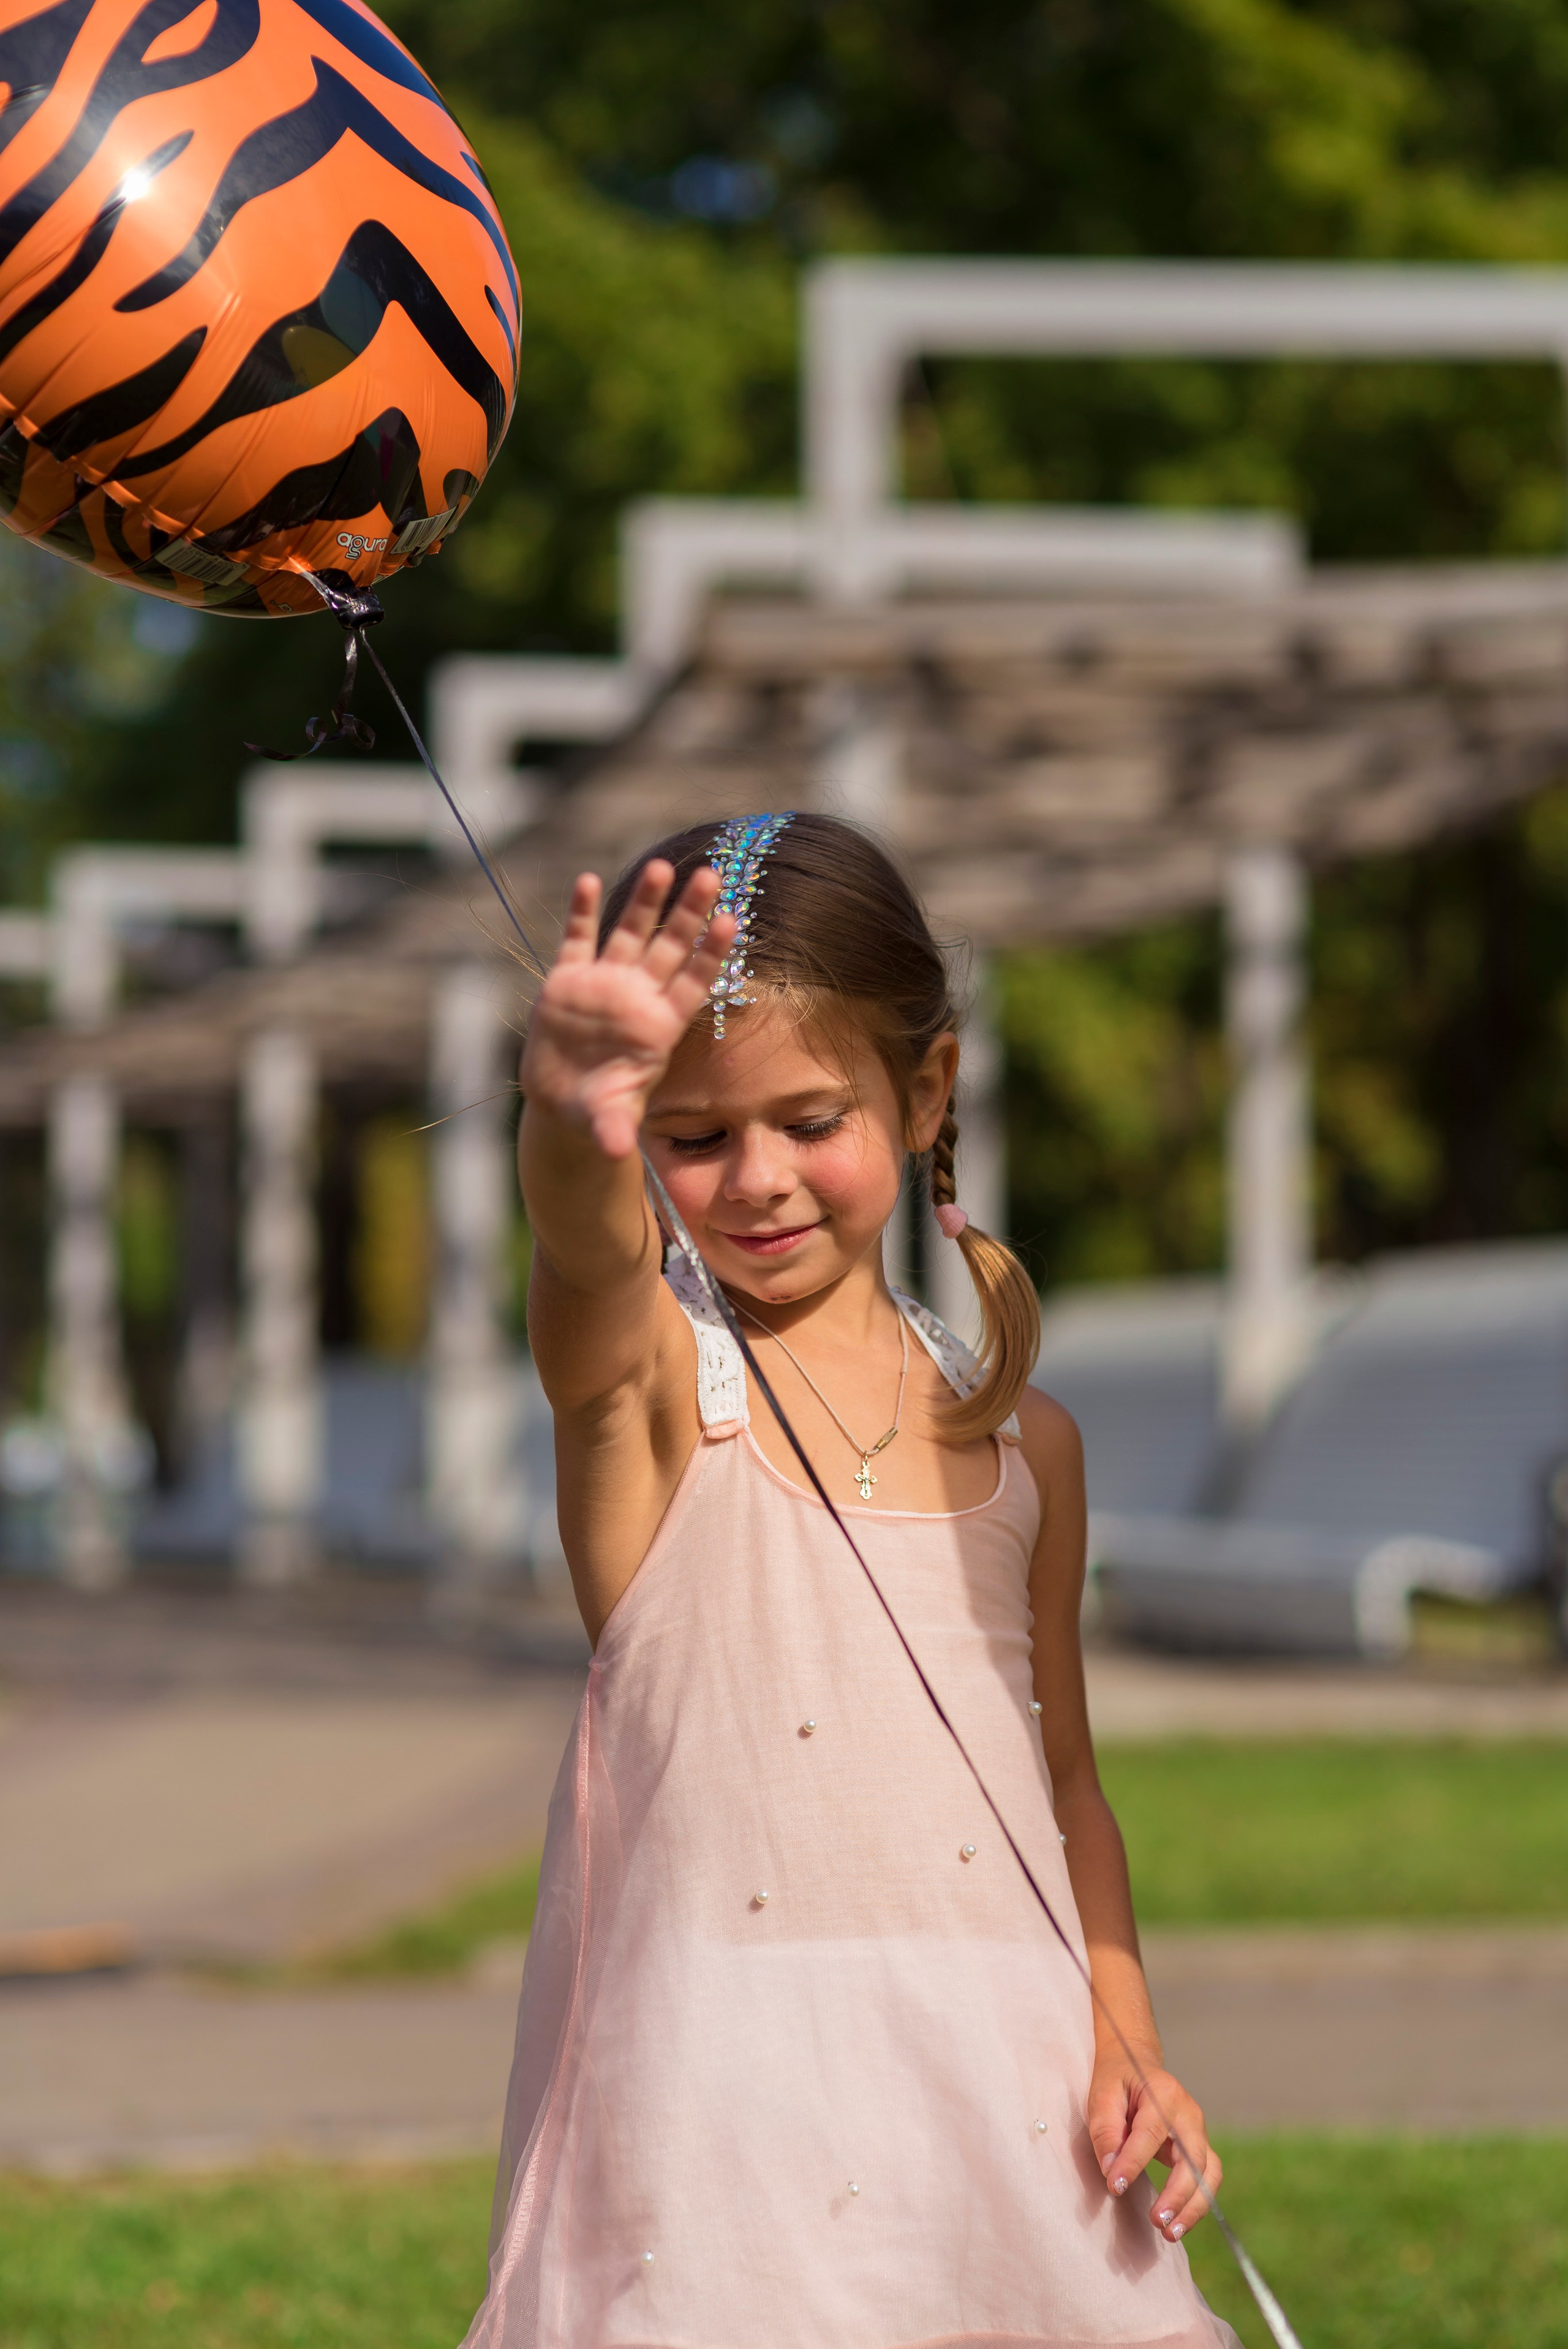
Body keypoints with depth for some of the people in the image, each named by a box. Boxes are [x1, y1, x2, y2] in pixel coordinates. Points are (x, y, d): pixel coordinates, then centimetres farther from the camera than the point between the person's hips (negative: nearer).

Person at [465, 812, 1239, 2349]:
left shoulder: (1018, 1439, 10)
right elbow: (584, 1243, -26)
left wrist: (1126, 2037, 2)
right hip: (726, 2090, -4)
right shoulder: (642, 1374, -2)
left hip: (1007, 2085, 4)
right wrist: (575, 1119, -49)